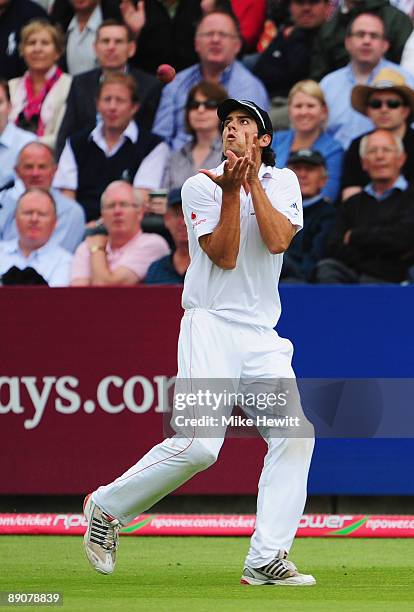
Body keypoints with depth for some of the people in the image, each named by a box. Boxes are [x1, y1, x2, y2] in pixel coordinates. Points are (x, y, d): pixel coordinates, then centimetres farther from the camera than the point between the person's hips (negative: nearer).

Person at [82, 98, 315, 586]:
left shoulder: (282, 181, 10)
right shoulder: (201, 187, -1)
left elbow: (277, 240, -8)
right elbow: (225, 256, -11)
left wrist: (253, 182, -12)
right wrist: (232, 191, -18)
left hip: (263, 336, 5)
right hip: (211, 327, -5)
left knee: (295, 435, -10)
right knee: (198, 443, -20)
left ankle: (267, 559, -8)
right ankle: (106, 507, 0)